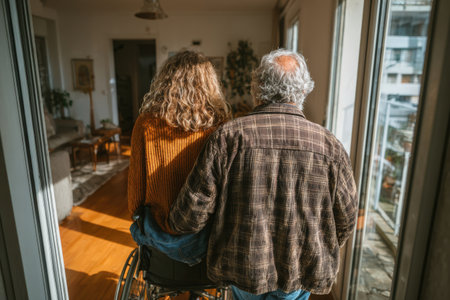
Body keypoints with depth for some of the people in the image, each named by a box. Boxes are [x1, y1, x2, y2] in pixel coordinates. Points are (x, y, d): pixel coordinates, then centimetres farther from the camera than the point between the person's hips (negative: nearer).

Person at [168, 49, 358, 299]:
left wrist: (175, 225, 7)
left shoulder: (228, 137, -19)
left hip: (241, 268, 0)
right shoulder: (329, 145, -14)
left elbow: (193, 212, -16)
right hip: (301, 275, 1)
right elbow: (345, 220, -3)